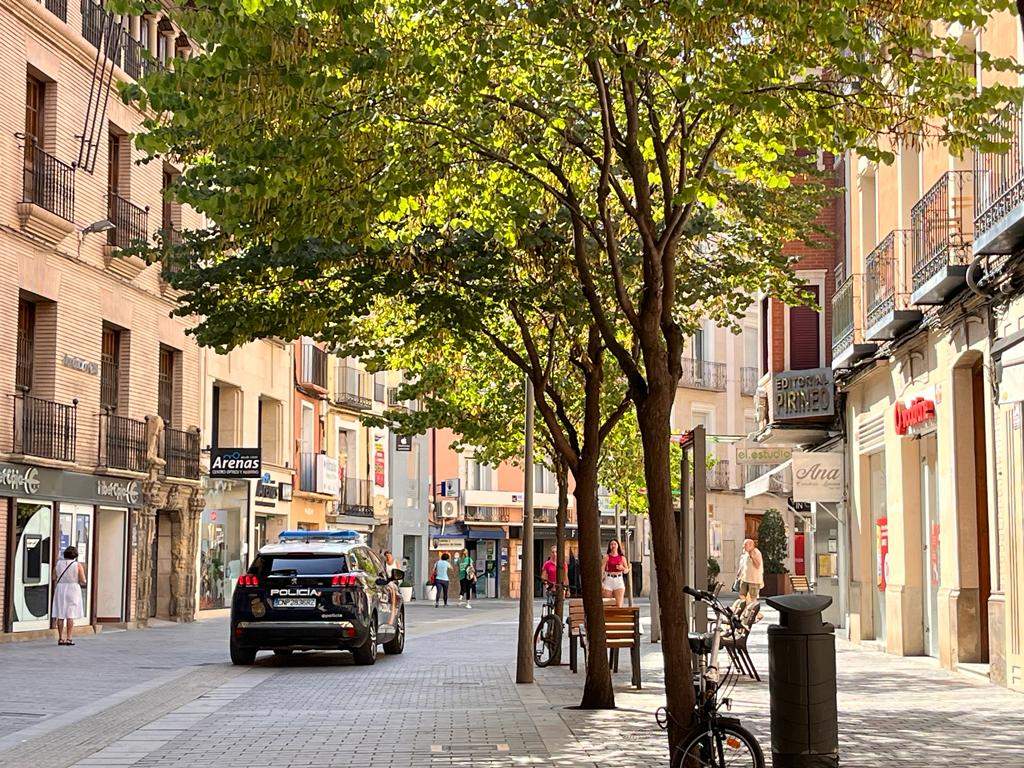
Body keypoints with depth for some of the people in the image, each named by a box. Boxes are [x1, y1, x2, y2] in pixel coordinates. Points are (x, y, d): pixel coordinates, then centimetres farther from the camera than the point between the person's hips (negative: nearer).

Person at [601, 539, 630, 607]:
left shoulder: (622, 557, 10)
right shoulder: (606, 557, 2)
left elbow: (626, 571, 16)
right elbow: (602, 570, -3)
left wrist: (622, 568, -8)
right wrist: (601, 584, -13)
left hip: (619, 580, 2)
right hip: (609, 579, -2)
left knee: (619, 605, -5)